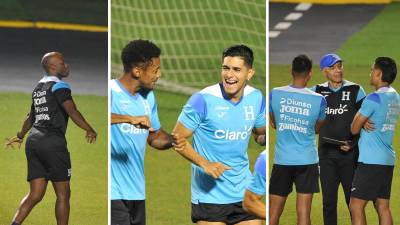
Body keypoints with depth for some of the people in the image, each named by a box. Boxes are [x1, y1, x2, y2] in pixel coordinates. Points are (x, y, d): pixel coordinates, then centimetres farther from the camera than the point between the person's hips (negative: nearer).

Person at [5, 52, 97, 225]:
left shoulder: (38, 87, 20)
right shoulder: (59, 85, -5)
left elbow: (31, 116, 32)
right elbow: (72, 111, -19)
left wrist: (20, 136, 46)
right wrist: (90, 131, -14)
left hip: (33, 141, 8)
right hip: (53, 142, -8)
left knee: (35, 194, 6)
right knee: (63, 194, 2)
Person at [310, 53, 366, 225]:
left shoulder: (355, 90, 1)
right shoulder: (318, 91, 7)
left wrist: (352, 143, -11)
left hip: (349, 153, -2)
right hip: (326, 153, 2)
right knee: (328, 201, 5)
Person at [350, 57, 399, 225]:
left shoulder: (374, 98, -14)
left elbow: (354, 129, -9)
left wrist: (358, 113, 11)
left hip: (371, 161, -9)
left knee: (356, 206, -6)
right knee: (383, 207, 9)